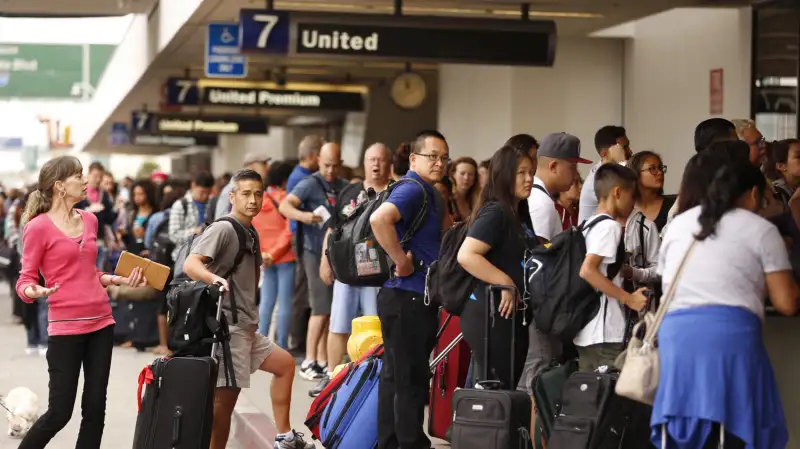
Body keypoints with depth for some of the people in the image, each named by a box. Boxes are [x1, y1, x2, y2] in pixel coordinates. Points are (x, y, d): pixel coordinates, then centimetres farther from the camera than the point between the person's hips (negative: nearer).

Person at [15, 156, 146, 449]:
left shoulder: (89, 220, 10)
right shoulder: (38, 227, -9)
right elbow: (25, 279, -7)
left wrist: (121, 280, 6)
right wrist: (32, 291, -29)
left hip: (101, 323, 6)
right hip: (66, 326, -6)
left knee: (95, 407, 6)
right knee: (60, 412, -5)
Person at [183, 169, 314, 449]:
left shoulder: (250, 234, 16)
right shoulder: (223, 229, -11)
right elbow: (190, 264, -25)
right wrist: (214, 279, -44)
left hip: (247, 327, 10)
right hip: (227, 325, -10)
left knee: (284, 364, 20)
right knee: (225, 398, -11)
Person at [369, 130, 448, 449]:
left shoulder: (425, 193, 16)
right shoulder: (412, 190, -15)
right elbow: (379, 219, -34)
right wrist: (401, 261, -25)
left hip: (417, 298, 10)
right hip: (407, 298, -10)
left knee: (397, 377, 14)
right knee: (410, 380, -5)